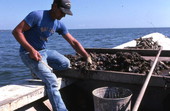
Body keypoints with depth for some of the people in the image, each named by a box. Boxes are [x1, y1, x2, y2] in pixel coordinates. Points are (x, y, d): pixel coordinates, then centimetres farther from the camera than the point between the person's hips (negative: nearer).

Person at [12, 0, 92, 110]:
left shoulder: (59, 24, 2)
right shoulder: (37, 15, -17)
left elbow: (73, 42, 3)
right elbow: (16, 31, -18)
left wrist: (87, 57, -5)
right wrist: (31, 50, -26)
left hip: (44, 51, 7)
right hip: (29, 53, -7)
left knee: (65, 63, -14)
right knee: (51, 80, -23)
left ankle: (41, 69, 5)